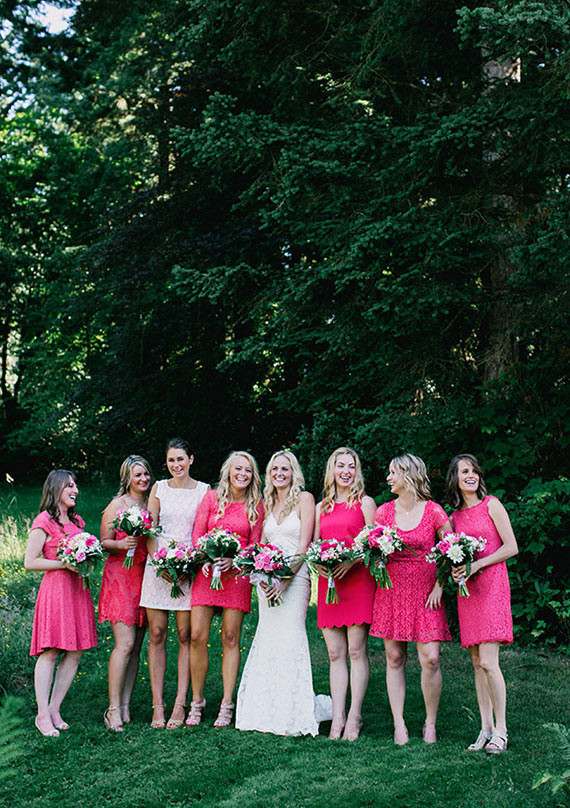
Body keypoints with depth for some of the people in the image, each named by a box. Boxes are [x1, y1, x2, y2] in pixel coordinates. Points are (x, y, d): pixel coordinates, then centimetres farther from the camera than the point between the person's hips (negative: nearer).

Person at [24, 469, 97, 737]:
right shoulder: (44, 521, -6)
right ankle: (42, 715, 0)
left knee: (75, 652, 4)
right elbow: (29, 562, -9)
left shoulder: (76, 521, 17)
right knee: (50, 652, -7)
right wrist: (65, 563, -15)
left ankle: (54, 709, 13)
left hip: (78, 589, 8)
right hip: (55, 588, -7)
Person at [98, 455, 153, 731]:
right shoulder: (116, 506, -2)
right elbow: (104, 542, -2)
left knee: (136, 645, 4)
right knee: (125, 643, -12)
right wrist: (122, 544, -21)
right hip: (120, 576, -5)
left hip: (145, 577, 5)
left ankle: (125, 705, 10)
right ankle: (113, 708, -5)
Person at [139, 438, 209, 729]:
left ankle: (180, 705, 3)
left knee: (185, 636, -1)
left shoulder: (204, 491, 4)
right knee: (156, 634, 0)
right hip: (158, 564, 2)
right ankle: (157, 705, 5)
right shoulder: (159, 488, 10)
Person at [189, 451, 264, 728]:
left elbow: (255, 545, 5)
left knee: (230, 639, 0)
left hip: (237, 574, -1)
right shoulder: (211, 498, 6)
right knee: (198, 636, -4)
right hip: (207, 571, 1)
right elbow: (197, 534, 5)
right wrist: (204, 559, -12)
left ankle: (227, 705, 7)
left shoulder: (256, 505, 5)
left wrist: (234, 559, -13)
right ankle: (197, 701, 9)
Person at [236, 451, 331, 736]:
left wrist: (285, 578, -15)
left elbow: (304, 545, -8)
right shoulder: (267, 503, 16)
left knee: (289, 636, -10)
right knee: (268, 638, 4)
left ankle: (294, 713, -4)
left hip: (295, 576, -6)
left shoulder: (304, 499, -1)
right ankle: (266, 712, 11)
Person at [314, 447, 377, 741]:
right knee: (335, 654, 3)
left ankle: (354, 716, 1)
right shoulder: (321, 508, 18)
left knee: (356, 651, -5)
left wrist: (351, 562, -16)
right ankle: (337, 717, 5)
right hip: (327, 581, 4)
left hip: (358, 580, -4)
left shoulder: (365, 503, 6)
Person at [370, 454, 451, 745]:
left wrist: (439, 585, -4)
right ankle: (399, 724, 10)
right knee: (394, 657, 2)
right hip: (391, 590, 2)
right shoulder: (384, 511, 6)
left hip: (425, 591, -2)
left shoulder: (433, 511, -2)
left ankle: (430, 723, 8)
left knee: (430, 658, -8)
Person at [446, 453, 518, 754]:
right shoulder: (455, 516, 14)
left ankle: (500, 729, -2)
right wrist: (454, 570, -2)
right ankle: (486, 727, 12)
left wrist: (476, 565, -12)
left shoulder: (491, 505, 0)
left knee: (488, 662, -12)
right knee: (476, 663, 5)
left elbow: (511, 547, -4)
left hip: (492, 585, -5)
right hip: (466, 590, 5)